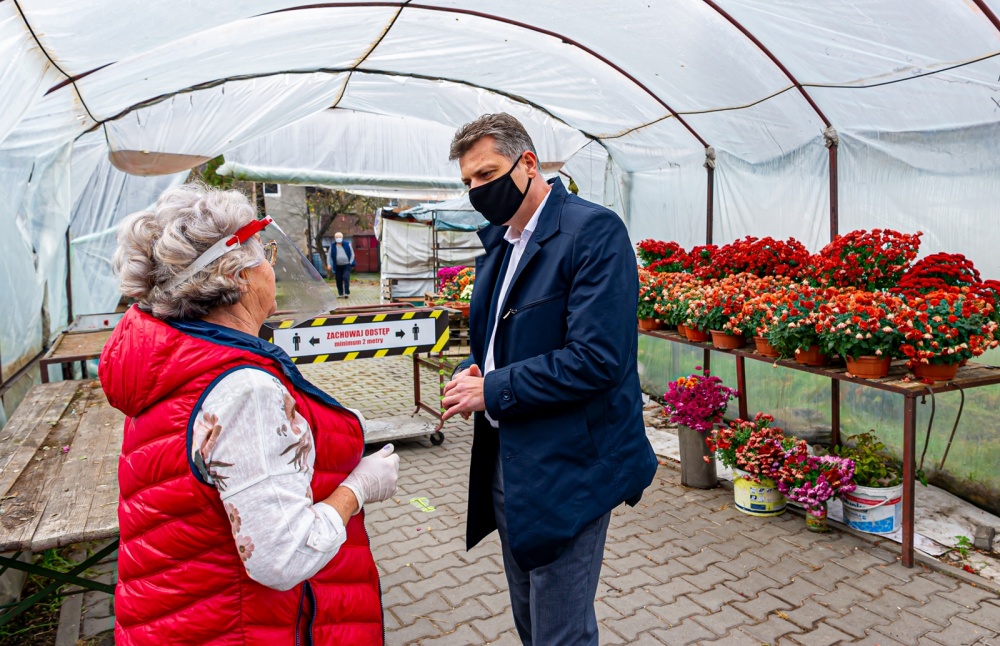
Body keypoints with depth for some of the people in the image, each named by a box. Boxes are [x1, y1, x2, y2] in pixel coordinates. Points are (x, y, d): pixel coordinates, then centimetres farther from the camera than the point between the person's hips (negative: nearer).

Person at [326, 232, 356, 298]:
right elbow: (329, 255, 6)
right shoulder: (332, 246, 1)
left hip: (347, 265, -2)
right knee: (339, 280, 4)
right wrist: (328, 264, -5)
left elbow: (352, 254, 4)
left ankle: (347, 293, -13)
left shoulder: (347, 244, -1)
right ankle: (340, 293, 18)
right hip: (338, 266, 2)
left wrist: (351, 263, -4)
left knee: (346, 278, -16)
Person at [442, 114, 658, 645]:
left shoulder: (594, 231, -16)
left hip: (566, 469, -8)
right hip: (506, 460, 8)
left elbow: (597, 359, -25)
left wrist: (492, 391, -18)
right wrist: (471, 373, -2)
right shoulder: (497, 240, 11)